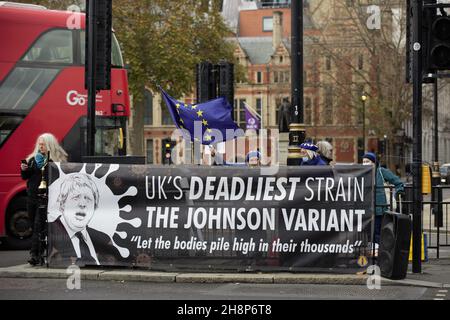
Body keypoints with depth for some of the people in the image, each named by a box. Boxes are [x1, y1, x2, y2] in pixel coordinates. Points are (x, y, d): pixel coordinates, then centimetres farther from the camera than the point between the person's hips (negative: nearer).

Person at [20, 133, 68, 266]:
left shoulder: (57, 160, -4)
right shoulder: (33, 159, 13)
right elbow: (25, 177, 19)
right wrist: (24, 169, -2)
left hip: (45, 198, -6)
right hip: (32, 196, 6)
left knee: (39, 225, -12)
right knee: (35, 226, 9)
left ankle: (35, 254, -14)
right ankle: (39, 254, 16)